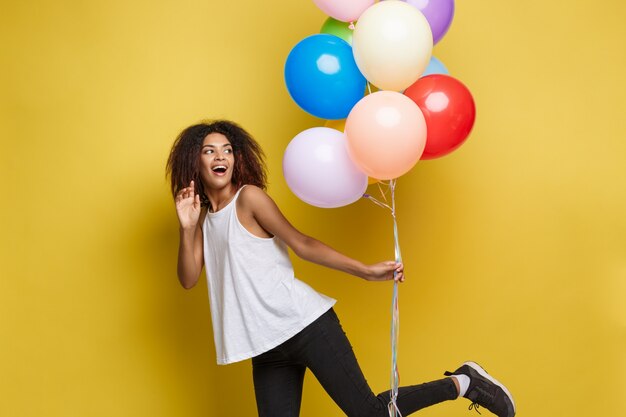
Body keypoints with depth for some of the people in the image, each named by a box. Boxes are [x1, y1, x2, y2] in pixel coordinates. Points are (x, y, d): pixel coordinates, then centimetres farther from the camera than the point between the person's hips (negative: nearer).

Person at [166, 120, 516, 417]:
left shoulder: (249, 197, -4)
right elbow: (189, 279, 7)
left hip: (303, 323, -7)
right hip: (266, 347, 7)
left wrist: (365, 271, -14)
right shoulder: (205, 217, 15)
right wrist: (187, 228, -8)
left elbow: (301, 244, -7)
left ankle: (463, 382, 10)